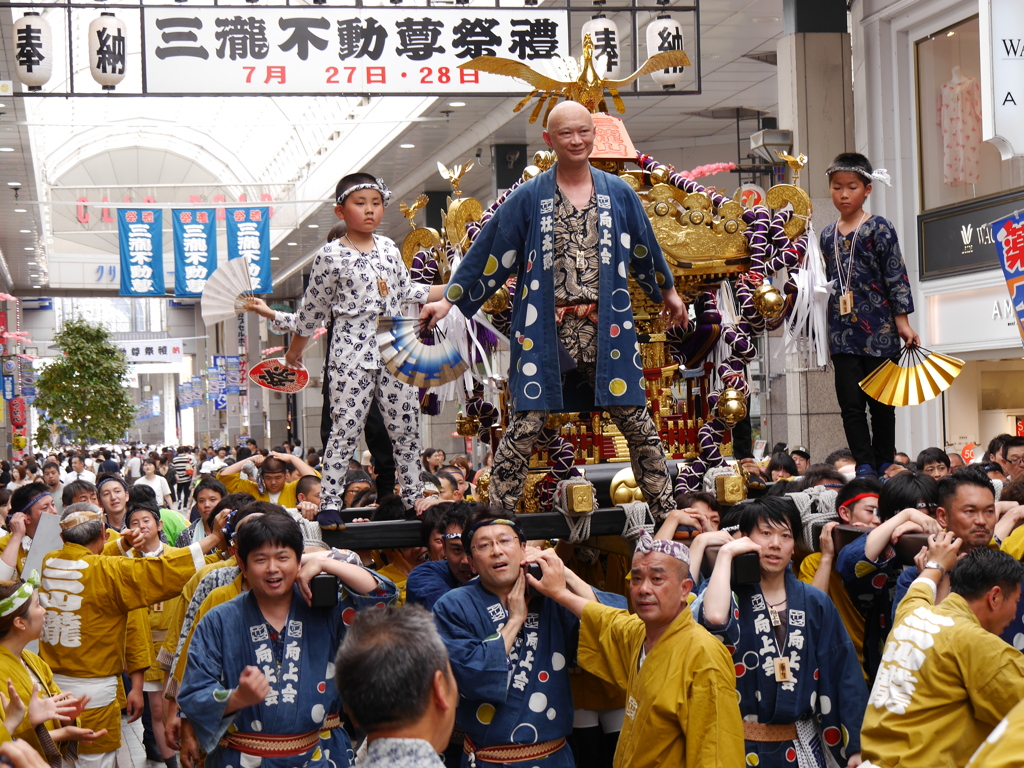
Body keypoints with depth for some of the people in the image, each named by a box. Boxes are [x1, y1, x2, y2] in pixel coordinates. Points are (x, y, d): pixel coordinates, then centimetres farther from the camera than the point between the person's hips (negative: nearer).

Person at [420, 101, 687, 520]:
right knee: (525, 426, -6)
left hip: (606, 327, 2)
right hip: (545, 329, -2)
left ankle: (667, 513, 18)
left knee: (638, 423, 5)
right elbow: (489, 252, 5)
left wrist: (668, 292, 35)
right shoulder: (529, 198, 2)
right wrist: (449, 299, 4)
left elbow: (644, 249, 23)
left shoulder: (619, 194, 9)